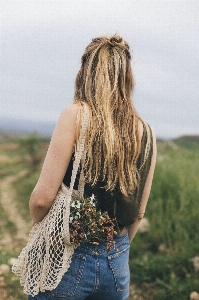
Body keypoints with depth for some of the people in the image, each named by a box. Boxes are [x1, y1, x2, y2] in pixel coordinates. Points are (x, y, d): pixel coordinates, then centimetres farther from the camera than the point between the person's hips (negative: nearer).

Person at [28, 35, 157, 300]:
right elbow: (139, 213, 8)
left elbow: (42, 198, -16)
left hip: (69, 259, -4)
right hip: (118, 265, 4)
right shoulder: (147, 133, -1)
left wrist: (38, 228, 5)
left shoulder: (76, 115, -15)